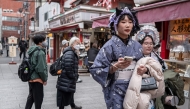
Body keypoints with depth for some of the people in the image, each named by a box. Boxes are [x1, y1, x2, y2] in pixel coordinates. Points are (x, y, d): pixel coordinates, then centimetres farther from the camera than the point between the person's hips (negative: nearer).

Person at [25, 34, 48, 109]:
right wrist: (45, 79, -11)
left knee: (31, 96, 22)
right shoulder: (41, 52, -19)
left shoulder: (32, 50, 8)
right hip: (37, 78, -9)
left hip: (30, 77, 9)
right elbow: (41, 68, -22)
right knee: (38, 97, 6)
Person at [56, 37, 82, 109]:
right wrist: (74, 77, -16)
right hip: (66, 82, -11)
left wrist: (75, 76, 13)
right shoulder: (69, 54, -22)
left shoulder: (73, 53, 14)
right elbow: (68, 68, -29)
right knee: (64, 97, 0)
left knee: (70, 94, 26)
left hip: (69, 81, 11)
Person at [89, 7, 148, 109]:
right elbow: (95, 70, -11)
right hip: (116, 91, -4)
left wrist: (144, 69, -7)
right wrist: (115, 67, -23)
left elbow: (141, 65, 15)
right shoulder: (110, 46, -10)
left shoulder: (137, 46, 4)